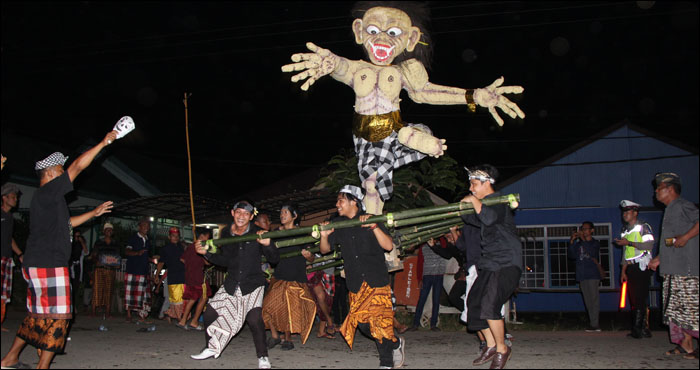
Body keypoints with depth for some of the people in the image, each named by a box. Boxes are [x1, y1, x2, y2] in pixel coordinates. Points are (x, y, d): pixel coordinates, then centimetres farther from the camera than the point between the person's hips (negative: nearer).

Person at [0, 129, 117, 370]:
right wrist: (105, 142, -7)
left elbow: (66, 223, 32)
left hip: (37, 266, 10)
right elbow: (79, 165, -14)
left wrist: (94, 213, 31)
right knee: (57, 317, -6)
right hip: (48, 266, -10)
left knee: (38, 315, 17)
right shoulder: (47, 192, -11)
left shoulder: (48, 199, 18)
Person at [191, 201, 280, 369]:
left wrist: (267, 245, -30)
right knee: (209, 314, 5)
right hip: (231, 284, 5)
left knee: (255, 319, -22)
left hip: (253, 284, -5)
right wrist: (206, 253, 6)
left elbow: (275, 259, -11)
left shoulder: (257, 233, -9)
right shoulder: (226, 234, 5)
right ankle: (211, 348, 30)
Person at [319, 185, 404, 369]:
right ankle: (396, 343, 22)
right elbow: (325, 249, 14)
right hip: (356, 285, 5)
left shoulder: (371, 221, -3)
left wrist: (373, 227, -25)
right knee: (363, 323, -1)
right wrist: (324, 236, -7)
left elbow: (389, 246, -13)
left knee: (379, 323, -7)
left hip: (377, 281, -4)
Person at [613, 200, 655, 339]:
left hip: (642, 267, -7)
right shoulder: (624, 230, 21)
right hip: (630, 268, 7)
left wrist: (629, 243, -16)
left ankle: (637, 329, -10)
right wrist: (623, 271, 14)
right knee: (634, 299, 3)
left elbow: (649, 245, -15)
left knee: (639, 299, -12)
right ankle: (644, 329, 9)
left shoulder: (643, 227, 0)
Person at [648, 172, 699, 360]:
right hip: (672, 270, 10)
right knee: (677, 308, 8)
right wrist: (659, 259, 26)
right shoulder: (670, 210, 22)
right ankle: (685, 345, 10)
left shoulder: (682, 206, -7)